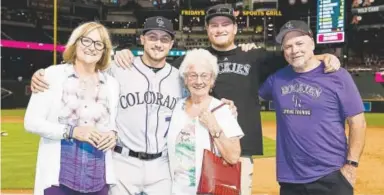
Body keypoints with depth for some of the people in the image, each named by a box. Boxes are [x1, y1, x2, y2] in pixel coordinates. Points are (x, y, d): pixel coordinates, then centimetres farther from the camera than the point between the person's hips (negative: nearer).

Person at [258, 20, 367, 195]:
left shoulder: (337, 75, -5)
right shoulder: (277, 78, 5)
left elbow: (357, 121, -5)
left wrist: (351, 164, -10)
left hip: (331, 176, -3)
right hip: (290, 178, 4)